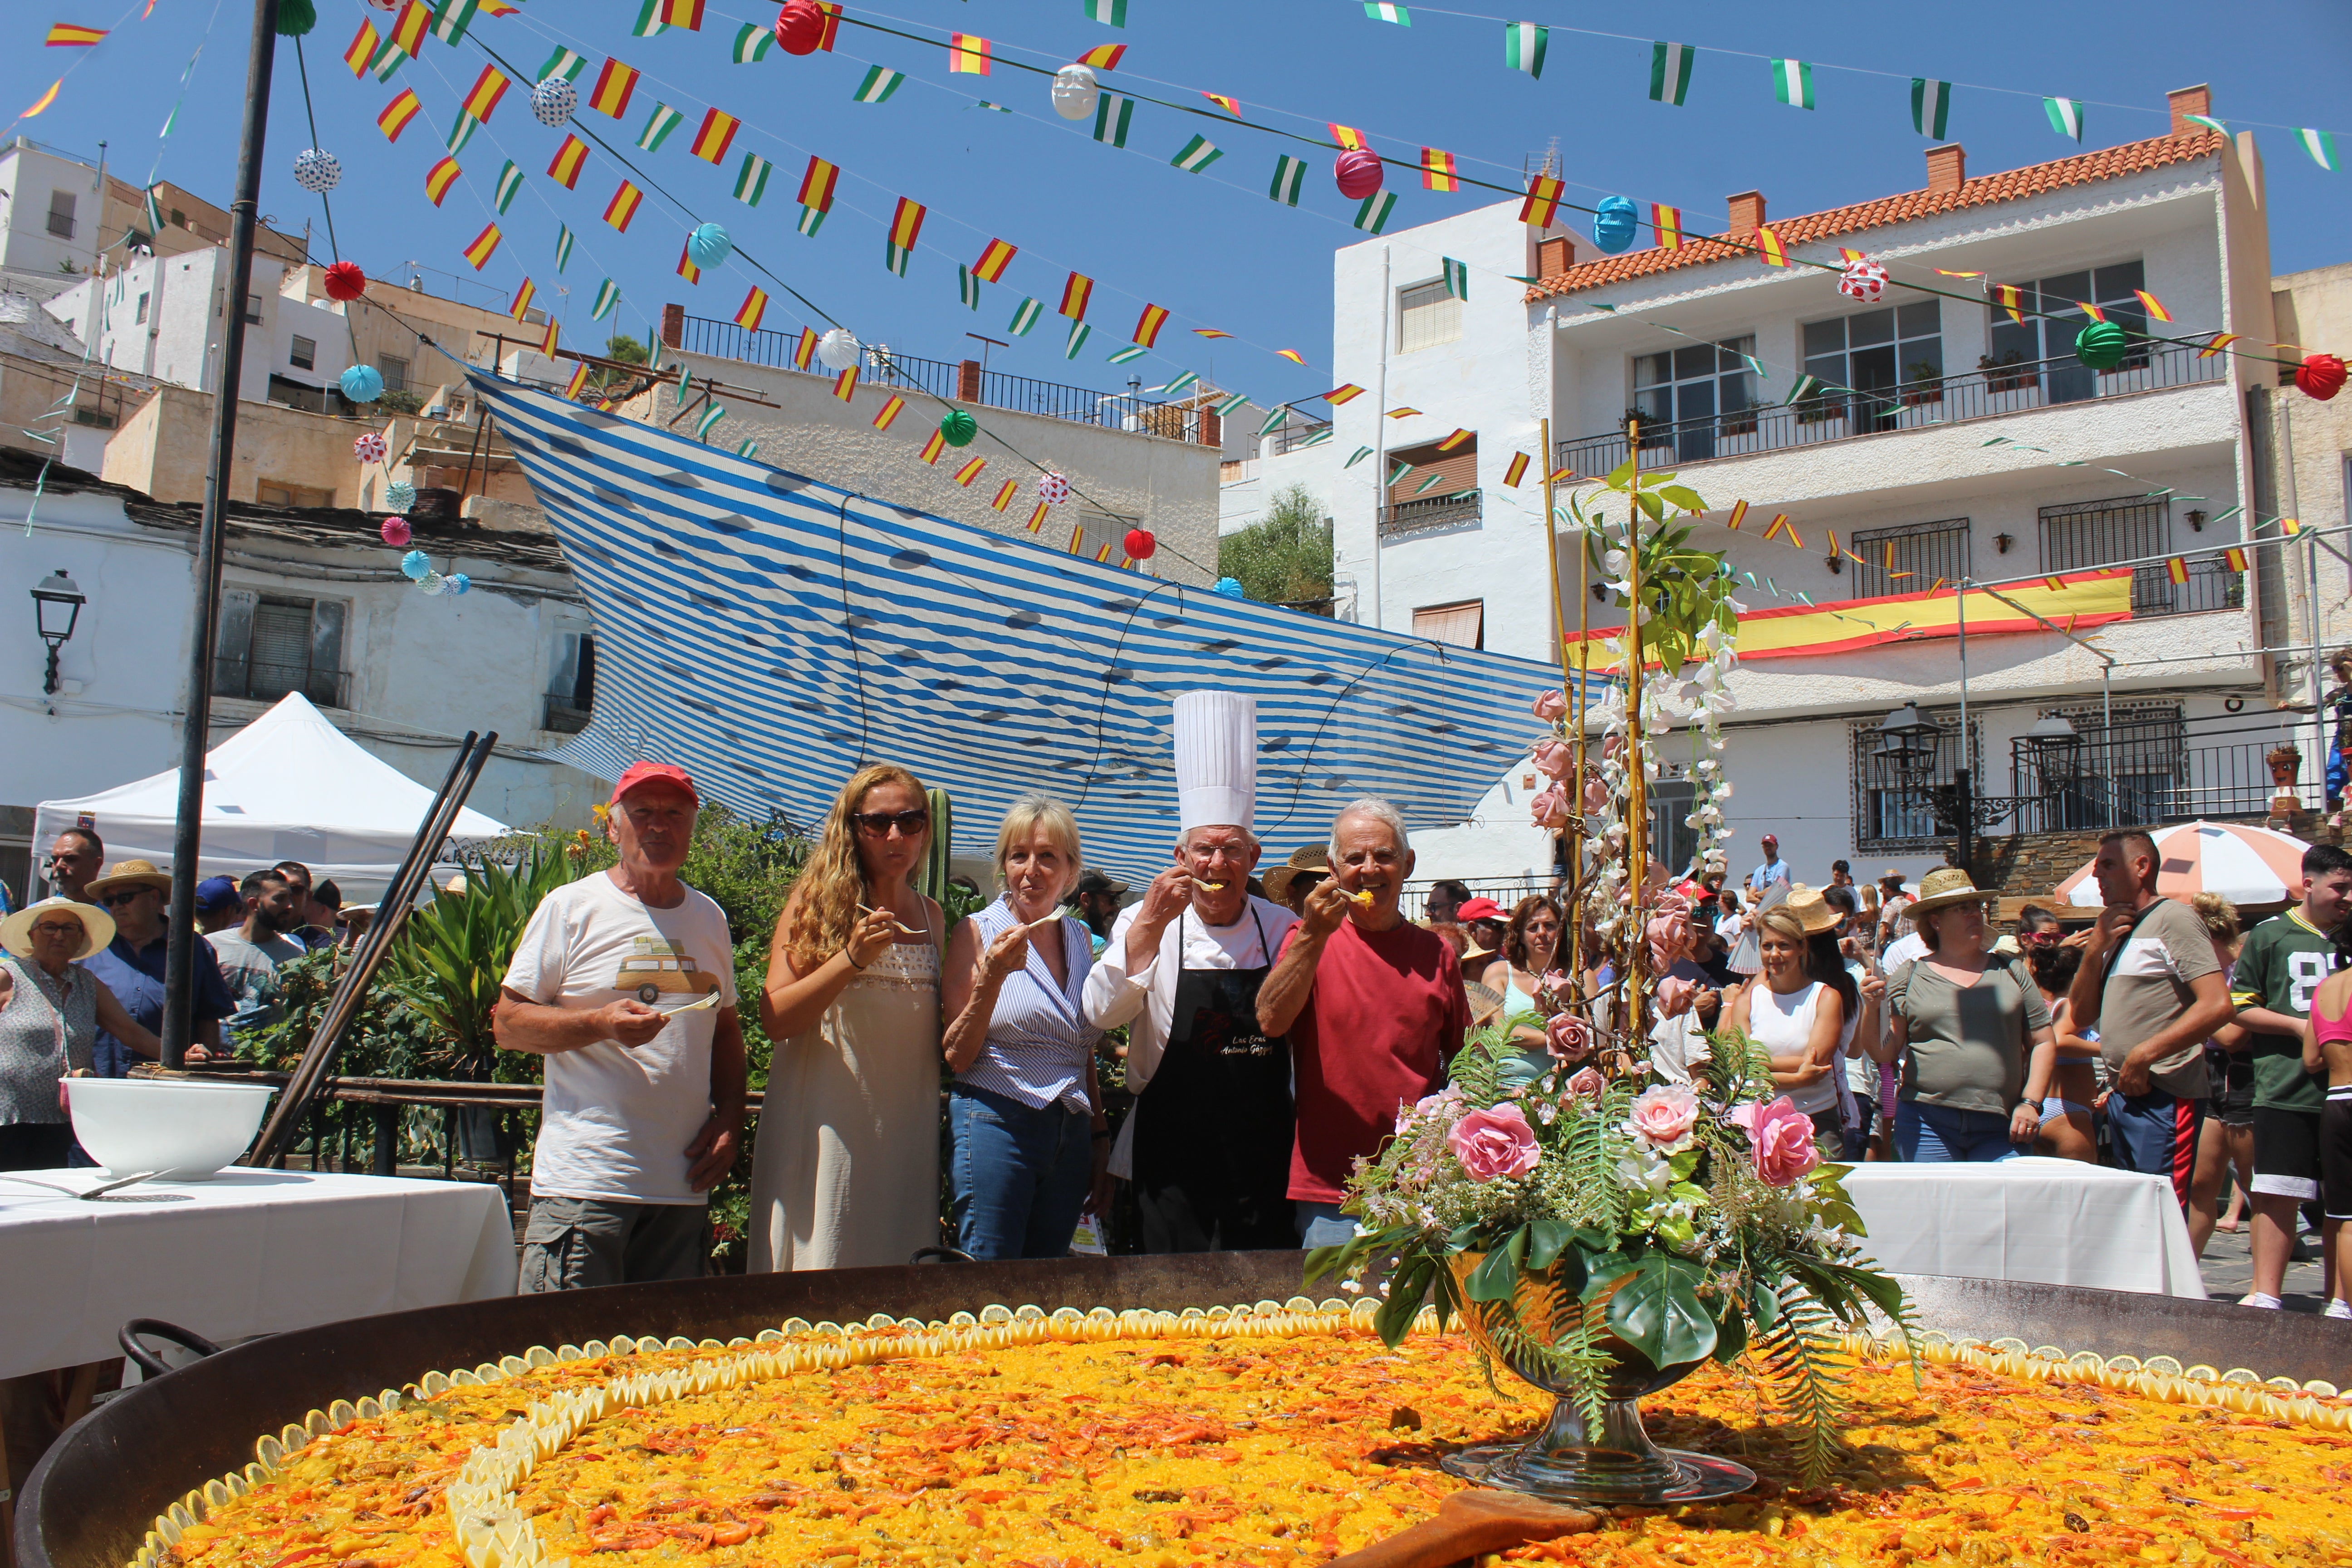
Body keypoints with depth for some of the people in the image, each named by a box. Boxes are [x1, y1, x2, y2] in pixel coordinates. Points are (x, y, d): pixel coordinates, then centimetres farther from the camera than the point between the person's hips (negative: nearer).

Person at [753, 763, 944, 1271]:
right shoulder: (816, 902, -1)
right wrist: (852, 958, -20)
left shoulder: (932, 917, 12)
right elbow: (775, 1018, -9)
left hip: (906, 1129, 4)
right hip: (828, 1126, -4)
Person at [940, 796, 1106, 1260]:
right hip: (996, 1125, -5)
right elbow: (957, 1058, -7)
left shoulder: (1078, 938, 11)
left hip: (1072, 1134, 5)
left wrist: (1100, 1137, 18)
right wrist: (992, 977, -20)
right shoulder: (976, 932, -4)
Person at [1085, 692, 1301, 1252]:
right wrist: (1149, 925, -23)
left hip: (1263, 1157, 2)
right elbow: (1103, 1014, -16)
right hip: (1172, 1161, -2)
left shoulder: (1281, 928, 3)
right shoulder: (1144, 923, -2)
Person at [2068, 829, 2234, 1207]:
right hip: (2124, 1093, 8)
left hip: (2162, 1095, -8)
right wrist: (2097, 946, 3)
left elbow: (2217, 1006, -18)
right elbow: (2081, 1017, 15)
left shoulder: (2174, 920, -6)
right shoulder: (2116, 930, 19)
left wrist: (2143, 1055, -17)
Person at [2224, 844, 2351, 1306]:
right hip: (2285, 1090, -3)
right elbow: (2241, 1008, 3)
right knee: (2277, 1195, -3)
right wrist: (2300, 1026, -9)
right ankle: (2266, 1296, 3)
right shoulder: (2269, 935, 4)